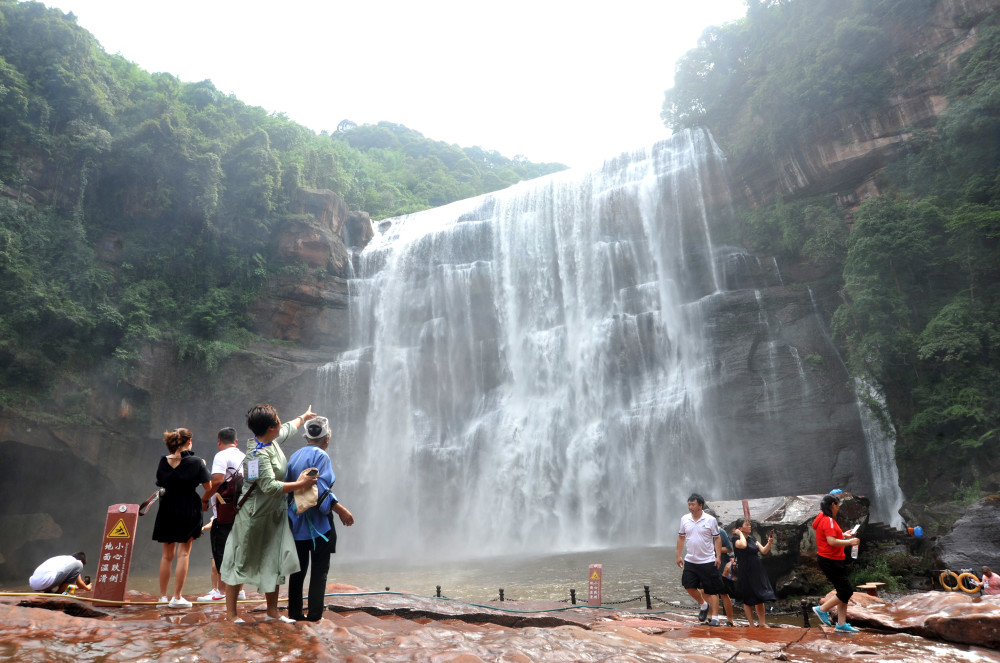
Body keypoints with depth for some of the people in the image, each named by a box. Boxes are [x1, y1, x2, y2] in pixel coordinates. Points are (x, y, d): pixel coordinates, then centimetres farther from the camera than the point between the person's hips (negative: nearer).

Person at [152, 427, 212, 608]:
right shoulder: (196, 462, -10)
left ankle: (163, 596, 22)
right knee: (183, 553, 2)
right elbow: (208, 486, -5)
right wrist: (203, 467, 8)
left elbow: (161, 484, 12)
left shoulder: (164, 461, 0)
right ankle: (177, 597, 1)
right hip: (189, 511, -3)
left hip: (167, 510, 4)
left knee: (167, 554, 14)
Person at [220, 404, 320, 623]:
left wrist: (304, 416, 40)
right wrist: (300, 484, -29)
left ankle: (272, 611, 22)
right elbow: (270, 487, -32)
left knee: (273, 563, 12)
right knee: (241, 562, 6)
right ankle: (231, 612, 19)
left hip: (274, 515, 9)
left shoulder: (273, 440, 2)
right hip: (253, 517, -9)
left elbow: (288, 429, 25)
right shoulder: (258, 454, -26)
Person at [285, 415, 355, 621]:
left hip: (296, 521, 7)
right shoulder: (320, 455, -12)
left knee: (298, 568, 14)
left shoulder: (295, 456, 11)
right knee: (320, 569, 3)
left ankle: (295, 612, 18)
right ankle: (314, 614, 4)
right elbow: (321, 489, -22)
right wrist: (341, 510, -22)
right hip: (317, 522, -7)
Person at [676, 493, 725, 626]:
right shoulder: (684, 519, 2)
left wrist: (718, 557, -10)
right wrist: (678, 555, 6)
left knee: (711, 590, 2)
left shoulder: (710, 520, -7)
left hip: (708, 561, -4)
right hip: (690, 560, 4)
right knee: (689, 586, 3)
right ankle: (703, 605, 29)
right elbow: (681, 538, 9)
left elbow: (717, 539, -3)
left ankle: (715, 617, 12)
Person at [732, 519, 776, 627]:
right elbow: (743, 545, -31)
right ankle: (751, 625, 14)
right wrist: (740, 533, -16)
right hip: (745, 573, -6)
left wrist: (769, 543, -9)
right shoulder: (736, 538, -9)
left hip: (758, 571, 6)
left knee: (760, 599, 9)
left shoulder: (752, 538, 11)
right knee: (748, 600, 3)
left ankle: (761, 624, 19)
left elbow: (763, 551, 8)